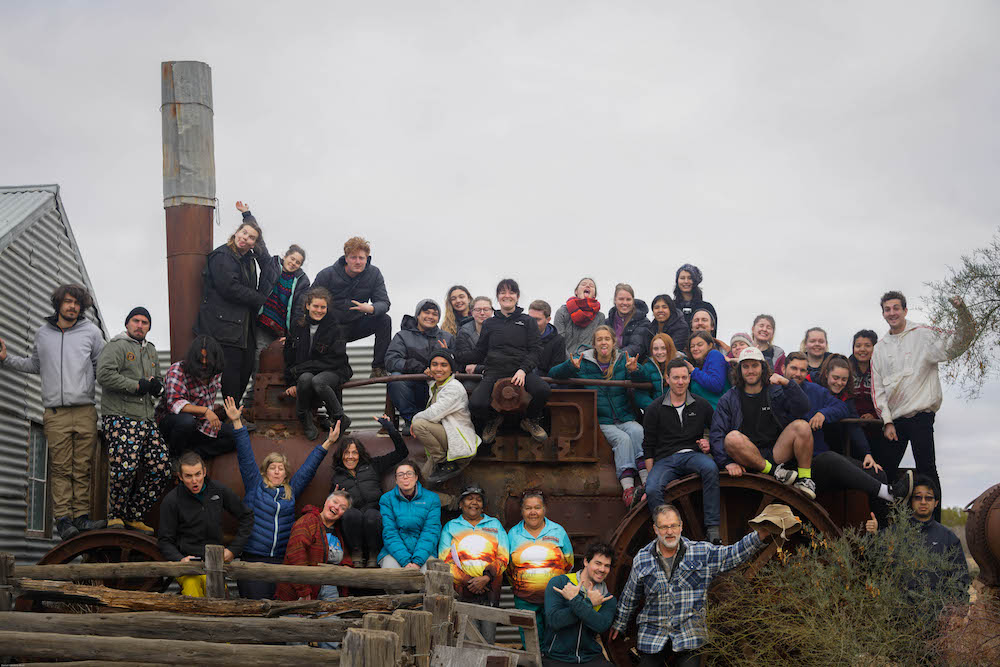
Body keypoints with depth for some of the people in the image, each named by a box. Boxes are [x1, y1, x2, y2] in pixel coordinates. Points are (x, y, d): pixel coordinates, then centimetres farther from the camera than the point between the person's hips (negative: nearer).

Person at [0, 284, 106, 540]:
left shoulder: (92, 331, 9)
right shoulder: (43, 333, 14)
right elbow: (34, 365, 27)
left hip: (85, 411, 0)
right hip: (55, 413, 1)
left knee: (83, 468, -2)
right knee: (61, 469, -4)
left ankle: (81, 516, 1)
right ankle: (63, 519, -3)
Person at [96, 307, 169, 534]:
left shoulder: (150, 350, 24)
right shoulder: (116, 346, 0)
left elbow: (159, 379, 31)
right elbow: (104, 374, -15)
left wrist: (156, 385, 6)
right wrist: (137, 385, -13)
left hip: (147, 420, 8)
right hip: (120, 418, -8)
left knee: (161, 468, -1)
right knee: (125, 466, -22)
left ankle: (134, 516, 11)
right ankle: (115, 515, 0)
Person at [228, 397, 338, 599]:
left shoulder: (291, 491, 16)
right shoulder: (255, 485, 9)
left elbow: (309, 468, 19)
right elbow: (245, 457, 4)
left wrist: (327, 443, 17)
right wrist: (236, 423, -2)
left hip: (280, 559, 3)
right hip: (252, 557, -3)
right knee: (257, 601, -15)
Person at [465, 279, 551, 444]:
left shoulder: (528, 321, 13)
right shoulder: (489, 324, 19)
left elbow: (535, 350, 4)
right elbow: (479, 352, 21)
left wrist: (523, 370, -13)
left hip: (520, 370, -1)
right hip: (494, 371, 1)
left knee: (542, 390, -34)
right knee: (475, 404, -29)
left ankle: (530, 420, 2)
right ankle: (493, 420, 11)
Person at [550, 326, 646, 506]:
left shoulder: (622, 361, 10)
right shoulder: (584, 362, 6)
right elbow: (554, 374, 1)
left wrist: (634, 370, -28)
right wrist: (571, 366, -21)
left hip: (625, 418, 2)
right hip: (600, 422, -2)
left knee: (637, 431, -31)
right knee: (622, 439, -30)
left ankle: (646, 477, -40)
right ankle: (627, 486, -43)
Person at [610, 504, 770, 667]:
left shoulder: (702, 552, 0)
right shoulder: (642, 559, 4)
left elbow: (734, 554, -7)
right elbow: (629, 596, 15)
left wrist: (758, 536, -22)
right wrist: (619, 624, 23)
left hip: (689, 638, -1)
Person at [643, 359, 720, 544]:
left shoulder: (702, 405, 11)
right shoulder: (655, 409, 7)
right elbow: (648, 446, 9)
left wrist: (709, 442, 0)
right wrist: (651, 475, 1)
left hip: (693, 454, 0)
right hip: (665, 459, 0)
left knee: (710, 468, -35)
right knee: (652, 489, -33)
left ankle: (712, 528, -32)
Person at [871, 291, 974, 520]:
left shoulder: (923, 335, 1)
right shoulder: (879, 349, 14)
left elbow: (957, 343, -11)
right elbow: (877, 389, 12)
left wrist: (962, 311, -27)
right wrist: (887, 421, 3)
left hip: (920, 416, -5)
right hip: (893, 420, 5)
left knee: (926, 470, -9)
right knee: (884, 469, 8)